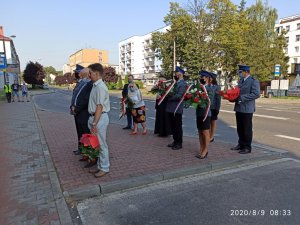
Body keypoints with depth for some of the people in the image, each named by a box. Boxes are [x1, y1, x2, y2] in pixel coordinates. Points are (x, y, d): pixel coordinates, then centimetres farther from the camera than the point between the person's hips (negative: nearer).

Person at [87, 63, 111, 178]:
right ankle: (100, 166, 30)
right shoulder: (95, 85, 11)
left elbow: (99, 107, -22)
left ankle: (104, 168, 16)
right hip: (95, 117, 9)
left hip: (100, 118, -9)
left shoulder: (100, 87, -18)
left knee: (101, 144, 2)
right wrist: (93, 121, 12)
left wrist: (94, 123, -22)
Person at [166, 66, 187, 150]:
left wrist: (169, 98, -15)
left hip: (177, 109, -8)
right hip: (171, 108, 8)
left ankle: (179, 143, 16)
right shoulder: (175, 83, 15)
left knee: (178, 127, 4)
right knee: (173, 126, 16)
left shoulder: (183, 84, -12)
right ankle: (175, 141, 30)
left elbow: (179, 96, -22)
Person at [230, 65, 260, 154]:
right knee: (240, 128, 15)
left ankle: (247, 147, 13)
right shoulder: (241, 80, 15)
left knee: (247, 129, 2)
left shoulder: (253, 81, -9)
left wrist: (242, 97, -20)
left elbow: (256, 94, -19)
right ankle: (241, 144, 29)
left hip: (247, 109, -8)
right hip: (238, 108, 8)